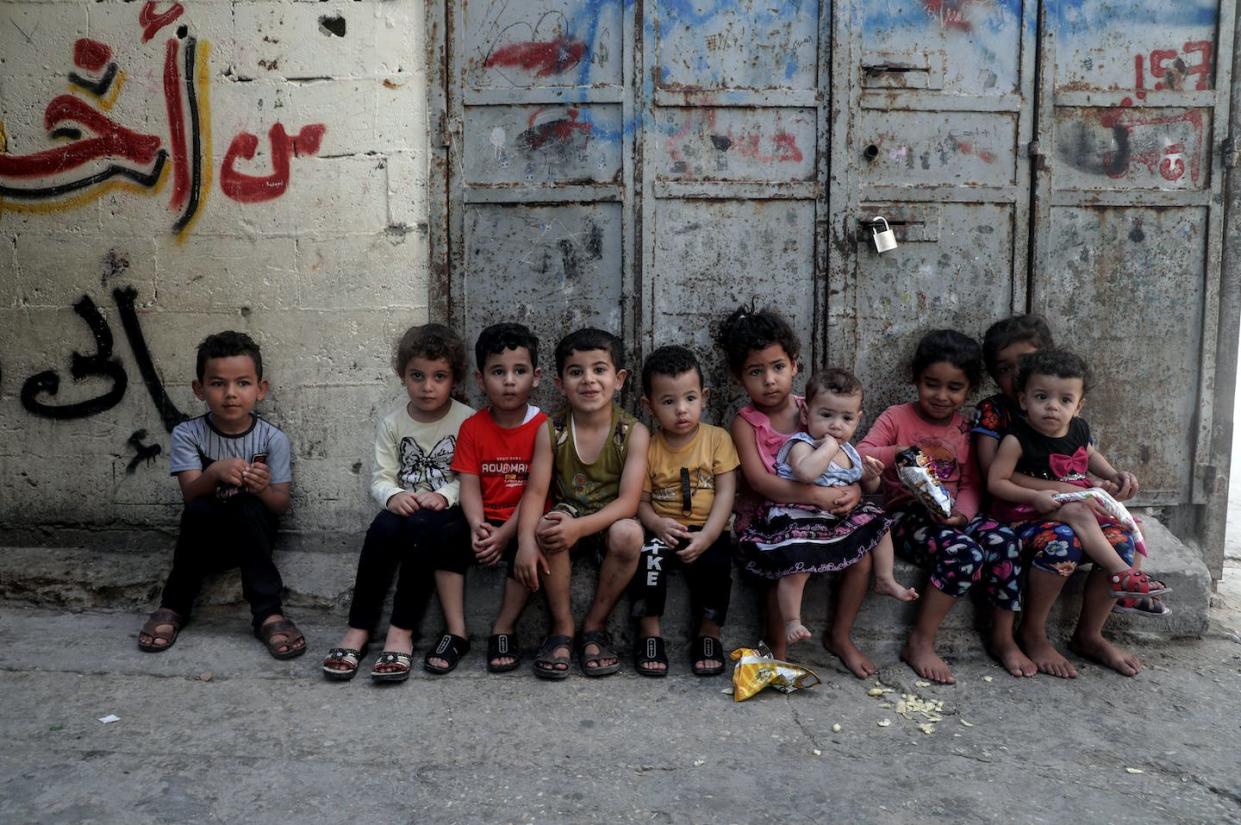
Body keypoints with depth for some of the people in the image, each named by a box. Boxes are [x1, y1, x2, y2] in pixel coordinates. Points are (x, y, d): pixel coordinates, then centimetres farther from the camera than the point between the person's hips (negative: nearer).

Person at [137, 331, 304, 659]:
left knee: (248, 506, -32)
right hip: (205, 535, 1)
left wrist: (263, 489, -33)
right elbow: (190, 494, -17)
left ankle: (268, 613, -27)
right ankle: (174, 607, -12)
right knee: (199, 510, -31)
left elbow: (281, 506, -10)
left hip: (253, 536, 0)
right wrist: (215, 473, -38)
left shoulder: (273, 438, -9)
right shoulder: (188, 434, -8)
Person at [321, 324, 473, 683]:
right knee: (384, 527, -32)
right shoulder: (392, 424, 8)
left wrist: (444, 494, -24)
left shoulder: (468, 421, -1)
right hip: (404, 509, 3)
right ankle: (358, 629, -26)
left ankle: (401, 631, -30)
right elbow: (380, 477, 2)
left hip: (449, 513, -2)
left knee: (423, 527, -36)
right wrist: (393, 495, -20)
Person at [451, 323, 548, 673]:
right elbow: (469, 485, -3)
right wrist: (477, 526, -22)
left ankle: (504, 630, -14)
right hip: (486, 522, 3)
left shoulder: (543, 428, -7)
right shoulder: (472, 427, 3)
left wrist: (505, 534, -22)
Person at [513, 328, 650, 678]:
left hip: (609, 524, -1)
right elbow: (535, 492, -12)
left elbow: (628, 502, -19)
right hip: (568, 517, 1)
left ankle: (594, 626, -11)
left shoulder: (633, 433, -11)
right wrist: (526, 540, -31)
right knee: (547, 526, -32)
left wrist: (581, 527, -35)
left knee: (629, 533, -34)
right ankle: (562, 627, -13)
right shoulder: (551, 431, -5)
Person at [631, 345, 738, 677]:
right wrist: (657, 524, -20)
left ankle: (709, 636, -5)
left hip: (708, 531, -1)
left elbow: (725, 493, -5)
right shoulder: (649, 448, 3)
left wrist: (705, 537, -17)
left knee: (714, 563, -30)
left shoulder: (717, 439, 0)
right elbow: (640, 500, 2)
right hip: (664, 531, 1)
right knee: (649, 554, -30)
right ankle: (650, 634, -12)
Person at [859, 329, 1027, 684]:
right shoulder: (897, 417, 1)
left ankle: (1003, 639, -5)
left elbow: (970, 484, 9)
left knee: (1004, 540, -24)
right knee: (964, 553, -32)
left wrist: (961, 513, -12)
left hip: (953, 515, 5)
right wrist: (896, 453, -31)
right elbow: (861, 455, -11)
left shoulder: (965, 429, 14)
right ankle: (919, 644, -18)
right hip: (908, 514, -5)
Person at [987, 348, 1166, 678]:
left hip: (1077, 511, 6)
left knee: (1120, 539, -15)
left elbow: (1090, 455, 28)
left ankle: (1089, 635, -3)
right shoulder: (1017, 439, -14)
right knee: (1062, 541, -37)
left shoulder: (1079, 430, 5)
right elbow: (996, 482, -15)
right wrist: (1036, 497, -25)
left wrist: (1114, 475, 11)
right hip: (1027, 516, -6)